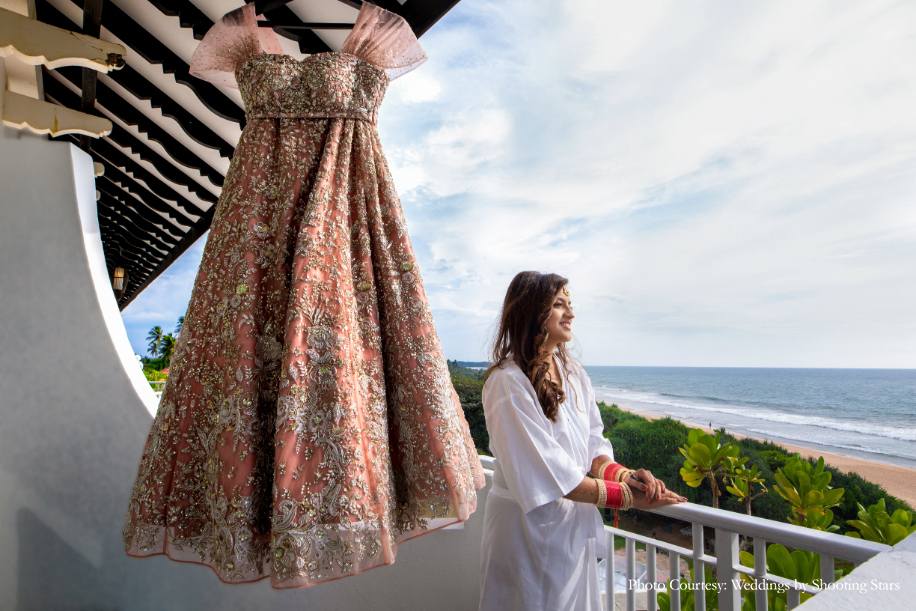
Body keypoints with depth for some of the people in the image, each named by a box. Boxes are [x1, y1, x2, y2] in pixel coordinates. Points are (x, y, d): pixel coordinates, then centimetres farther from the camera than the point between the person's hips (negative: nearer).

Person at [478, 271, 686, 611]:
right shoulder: (507, 382, -22)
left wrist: (622, 473, -14)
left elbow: (592, 443, 6)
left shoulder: (573, 371, 4)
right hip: (529, 526, -7)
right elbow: (547, 474, -23)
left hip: (576, 523, 7)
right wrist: (626, 495, -19)